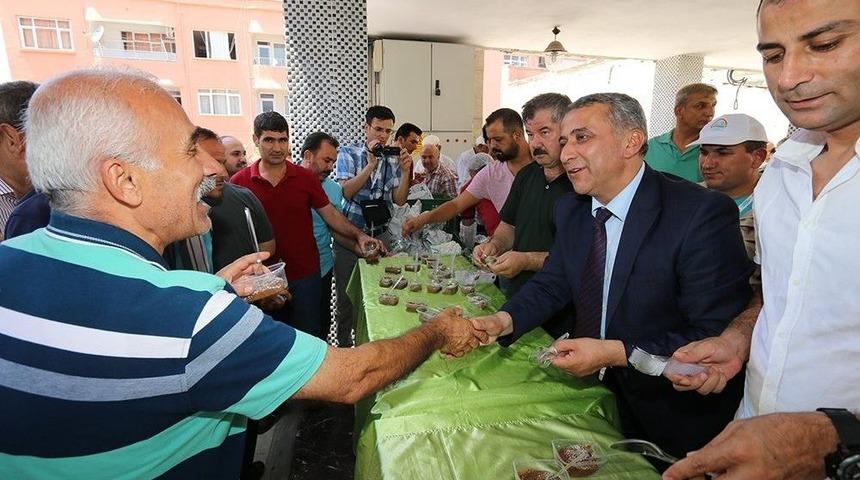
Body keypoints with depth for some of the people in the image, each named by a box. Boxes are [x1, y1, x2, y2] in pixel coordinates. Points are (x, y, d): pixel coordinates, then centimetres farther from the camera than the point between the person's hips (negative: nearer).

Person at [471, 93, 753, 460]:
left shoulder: (703, 214, -23)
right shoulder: (570, 210, -2)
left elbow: (716, 338, -23)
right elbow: (552, 285, 5)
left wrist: (614, 353, -28)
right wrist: (504, 320, -13)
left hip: (673, 417, -5)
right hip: (589, 389, 5)